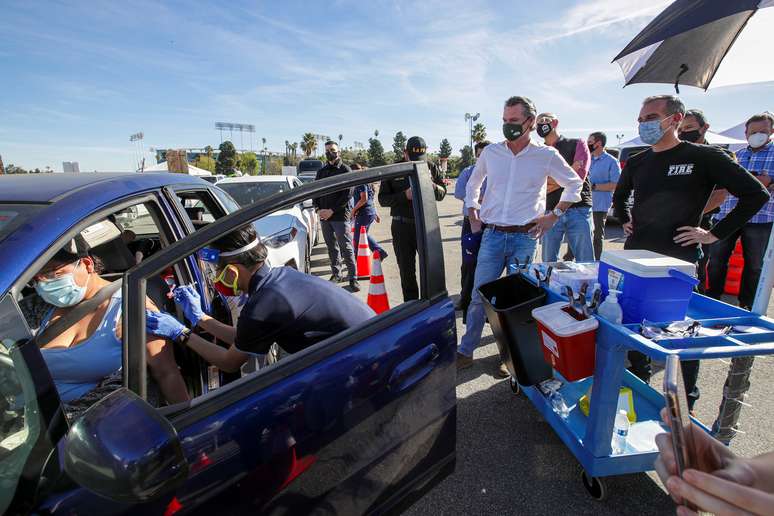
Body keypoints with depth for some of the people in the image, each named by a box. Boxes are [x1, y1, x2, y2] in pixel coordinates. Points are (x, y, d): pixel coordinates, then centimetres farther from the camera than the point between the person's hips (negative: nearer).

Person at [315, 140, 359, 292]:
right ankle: (336, 274, 21)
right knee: (331, 247, 11)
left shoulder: (345, 170, 1)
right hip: (324, 216, 5)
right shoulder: (321, 171, 17)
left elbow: (348, 194, -9)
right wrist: (319, 209, -3)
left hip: (340, 216, -5)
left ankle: (353, 278, 1)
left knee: (346, 248, -5)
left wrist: (332, 210, -14)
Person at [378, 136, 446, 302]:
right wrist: (404, 195, -17)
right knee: (407, 271, 8)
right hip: (402, 227, 0)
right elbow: (382, 199, -2)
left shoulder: (430, 167, 5)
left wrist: (431, 185, -14)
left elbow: (443, 192, 8)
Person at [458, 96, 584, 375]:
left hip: (525, 237, -1)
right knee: (479, 295, 3)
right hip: (491, 235, 2)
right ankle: (465, 351, 17)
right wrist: (473, 215, 13)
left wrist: (554, 215, 6)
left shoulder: (546, 155, 1)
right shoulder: (490, 152, 6)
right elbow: (473, 183, 21)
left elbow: (574, 184, 14)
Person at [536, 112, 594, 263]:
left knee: (585, 263, 1)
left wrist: (550, 182, 0)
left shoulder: (577, 144, 9)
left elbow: (579, 176, -5)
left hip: (578, 210, -2)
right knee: (548, 263, 6)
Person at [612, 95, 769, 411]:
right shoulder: (636, 162, 8)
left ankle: (686, 402, 25)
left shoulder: (703, 157, -6)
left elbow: (756, 194, -6)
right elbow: (620, 196, 27)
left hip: (679, 261, -5)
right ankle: (638, 382, 33)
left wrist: (715, 234, -10)